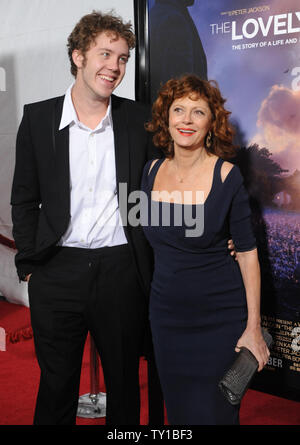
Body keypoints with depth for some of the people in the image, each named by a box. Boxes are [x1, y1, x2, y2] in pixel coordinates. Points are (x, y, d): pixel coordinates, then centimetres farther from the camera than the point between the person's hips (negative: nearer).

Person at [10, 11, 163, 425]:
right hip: (58, 271, 0)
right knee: (56, 385, 13)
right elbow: (24, 200, 5)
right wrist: (28, 265, 0)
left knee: (125, 383, 16)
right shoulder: (38, 117, 1)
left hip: (122, 270, 1)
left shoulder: (139, 119, 2)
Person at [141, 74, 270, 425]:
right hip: (165, 313, 4)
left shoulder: (226, 176, -12)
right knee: (177, 410, 16)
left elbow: (247, 252, -9)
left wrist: (253, 328, -10)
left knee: (213, 412, 6)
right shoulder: (152, 170, 0)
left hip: (219, 318, -4)